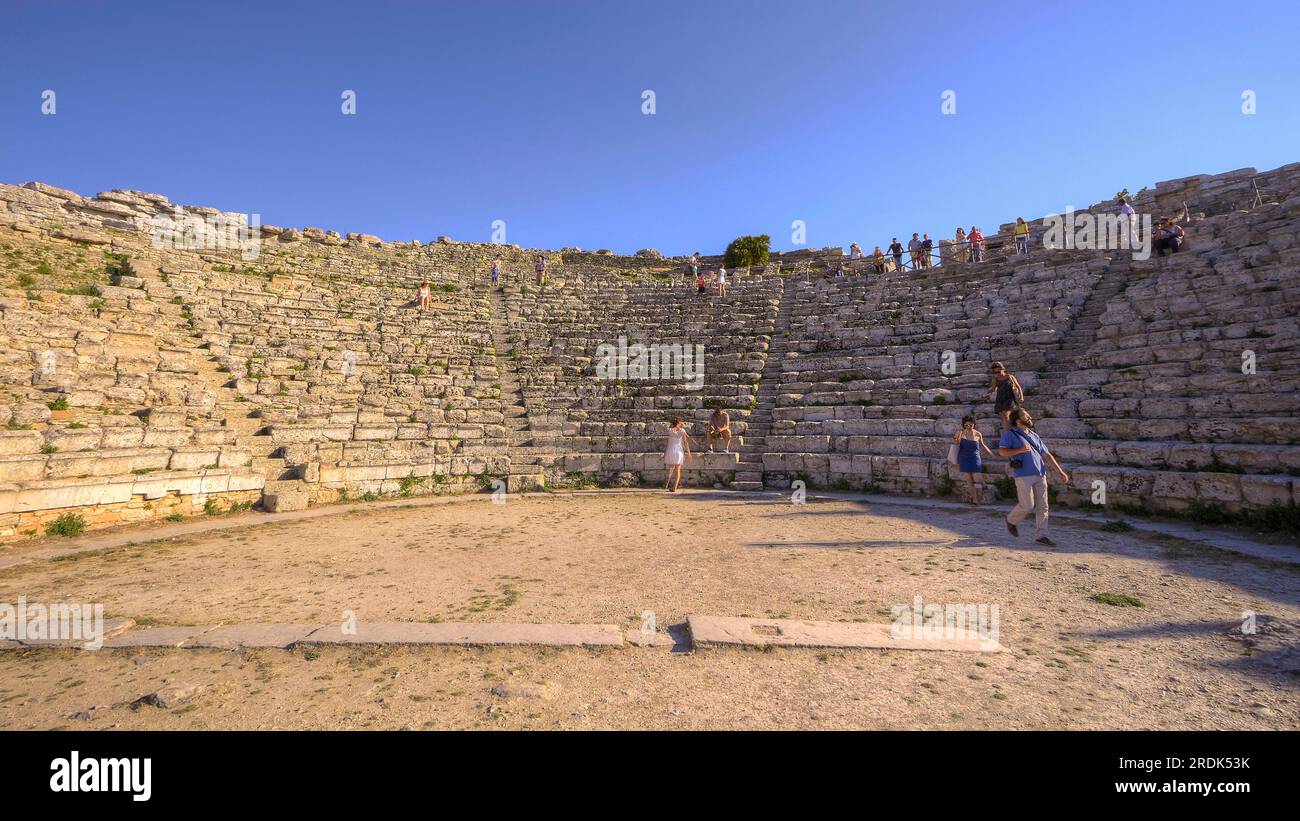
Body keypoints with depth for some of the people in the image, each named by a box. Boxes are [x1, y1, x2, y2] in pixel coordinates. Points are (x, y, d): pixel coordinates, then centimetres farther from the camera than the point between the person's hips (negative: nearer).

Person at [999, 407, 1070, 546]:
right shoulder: (1010, 434, 2)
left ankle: (1041, 536, 10)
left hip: (1040, 475, 6)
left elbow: (1047, 455, 21)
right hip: (1024, 475, -6)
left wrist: (1060, 471, 16)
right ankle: (1011, 520, 19)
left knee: (1042, 506, 4)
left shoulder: (1035, 436, 21)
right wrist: (1020, 450, -17)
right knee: (1027, 505, -8)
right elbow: (1002, 451, -9)